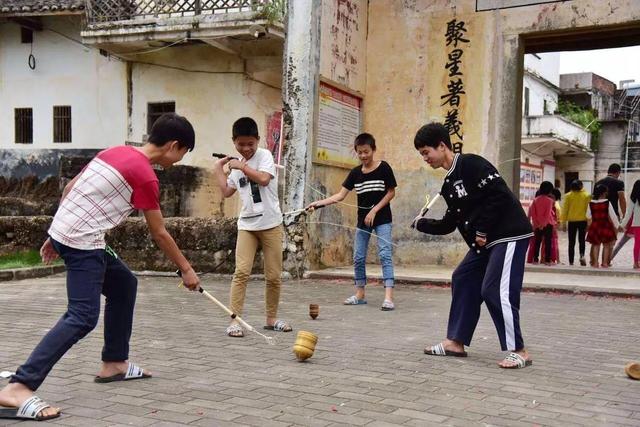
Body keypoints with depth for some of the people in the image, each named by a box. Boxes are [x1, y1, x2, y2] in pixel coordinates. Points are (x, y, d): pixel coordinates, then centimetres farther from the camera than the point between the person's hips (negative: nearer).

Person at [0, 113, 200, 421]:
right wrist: (186, 270, 7)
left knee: (124, 284, 20)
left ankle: (114, 363, 26)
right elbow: (159, 234, -5)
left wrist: (57, 235, 24)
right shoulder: (145, 176, -12)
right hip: (82, 242, -10)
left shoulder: (115, 152, 13)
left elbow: (69, 188, 18)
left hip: (63, 231, 10)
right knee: (82, 317, -15)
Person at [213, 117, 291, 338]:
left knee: (274, 276, 3)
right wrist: (218, 168, 21)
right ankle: (234, 319, -9)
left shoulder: (264, 155, -2)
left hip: (270, 224, -3)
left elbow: (264, 179, -20)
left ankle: (272, 318, 18)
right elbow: (227, 191, 22)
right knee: (241, 272, -11)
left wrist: (242, 166, -11)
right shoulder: (237, 164, 15)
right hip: (246, 225, 3)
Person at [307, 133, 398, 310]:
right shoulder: (355, 173, 3)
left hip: (382, 219, -5)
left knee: (385, 254, -12)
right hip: (362, 220, 5)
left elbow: (391, 192, -4)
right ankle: (360, 294, 20)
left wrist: (375, 210, -12)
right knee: (358, 257, 8)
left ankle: (388, 297, -16)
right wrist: (319, 203, -11)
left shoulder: (383, 168, -8)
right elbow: (340, 195, 0)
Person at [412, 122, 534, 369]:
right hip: (485, 242, 10)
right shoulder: (449, 184, 15)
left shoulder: (470, 164, -12)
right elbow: (449, 224, 19)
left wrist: (482, 231, -16)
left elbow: (499, 195, -20)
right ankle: (456, 342, 18)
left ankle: (519, 351, -4)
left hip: (510, 235, -10)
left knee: (496, 291, -13)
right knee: (462, 280, 11)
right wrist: (422, 224, 13)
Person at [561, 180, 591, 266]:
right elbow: (588, 209, -5)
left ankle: (571, 262, 6)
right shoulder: (587, 195, -3)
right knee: (581, 240, 14)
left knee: (571, 242, 7)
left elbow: (565, 210, 1)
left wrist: (563, 222, 7)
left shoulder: (568, 196, -2)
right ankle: (582, 255, -11)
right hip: (583, 220, 0)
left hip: (572, 221, 0)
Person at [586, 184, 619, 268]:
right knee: (606, 245, 10)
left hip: (595, 225, 2)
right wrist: (617, 226, 3)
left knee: (596, 245, 10)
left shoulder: (591, 203, -2)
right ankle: (605, 262, 8)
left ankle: (595, 262, 7)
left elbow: (588, 216, 5)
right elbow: (613, 216, -6)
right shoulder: (607, 203, -10)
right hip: (605, 225, -2)